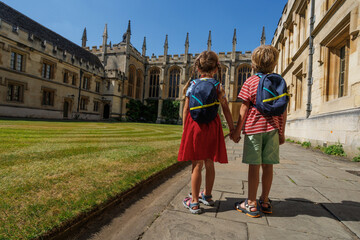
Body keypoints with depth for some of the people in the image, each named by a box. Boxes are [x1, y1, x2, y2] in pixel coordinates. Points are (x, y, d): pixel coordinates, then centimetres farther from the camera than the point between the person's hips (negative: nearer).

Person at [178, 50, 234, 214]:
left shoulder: (192, 85, 0)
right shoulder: (218, 86, 4)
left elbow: (186, 109, -1)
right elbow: (226, 109, 1)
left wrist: (184, 128, 6)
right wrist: (232, 129, 5)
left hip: (195, 125, -2)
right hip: (213, 125, 2)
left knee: (197, 164, 2)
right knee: (209, 163, 14)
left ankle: (194, 202, 11)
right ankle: (207, 195, 32)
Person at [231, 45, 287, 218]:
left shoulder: (250, 82, -1)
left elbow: (244, 109, -6)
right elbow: (283, 110, 9)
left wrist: (237, 130, 0)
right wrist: (282, 132, 16)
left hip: (254, 128, -4)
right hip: (273, 128, 4)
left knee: (254, 165, -1)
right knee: (268, 165, 9)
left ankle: (251, 204, 8)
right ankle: (265, 202, 23)